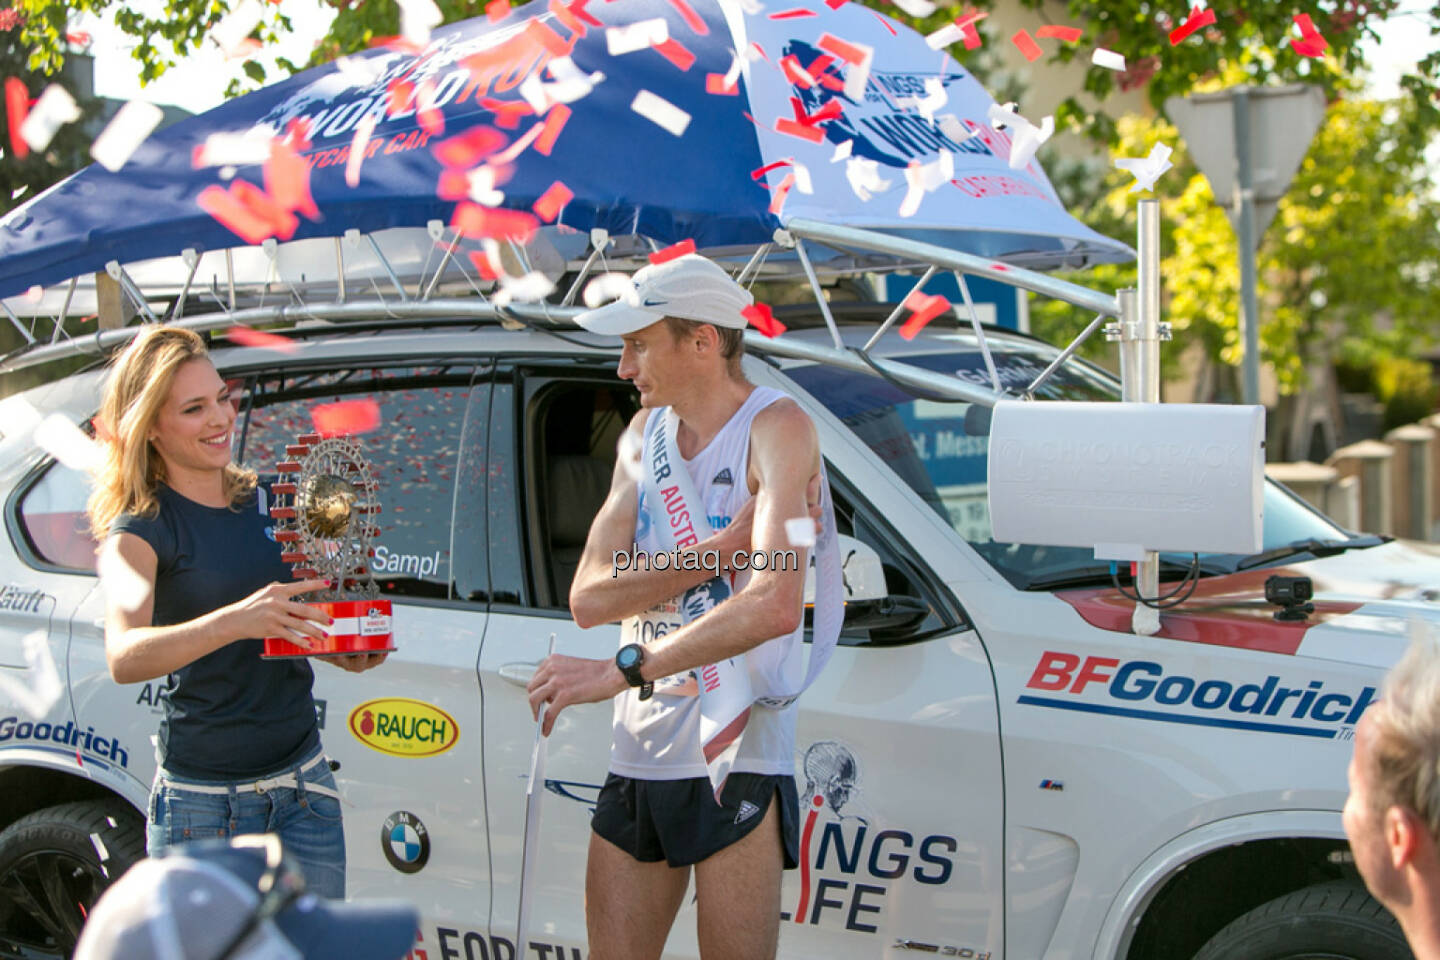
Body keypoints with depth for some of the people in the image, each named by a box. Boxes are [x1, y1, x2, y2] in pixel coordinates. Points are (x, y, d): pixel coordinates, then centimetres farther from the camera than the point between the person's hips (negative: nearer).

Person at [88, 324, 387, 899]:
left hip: (302, 784, 5)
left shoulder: (270, 504, 9)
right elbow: (123, 658, -27)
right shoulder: (141, 530, -8)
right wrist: (235, 621, -43)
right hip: (202, 803, -5)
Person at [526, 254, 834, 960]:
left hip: (734, 766, -6)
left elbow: (774, 605, -26)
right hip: (636, 761, 6)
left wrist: (622, 670, -27)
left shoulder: (775, 427, -10)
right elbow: (589, 597, 0)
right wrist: (721, 548, -13)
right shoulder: (645, 432, 12)